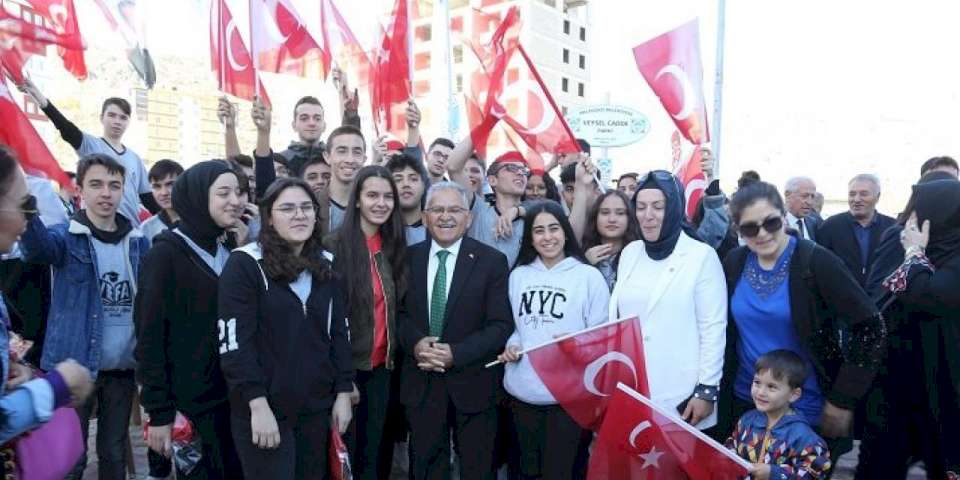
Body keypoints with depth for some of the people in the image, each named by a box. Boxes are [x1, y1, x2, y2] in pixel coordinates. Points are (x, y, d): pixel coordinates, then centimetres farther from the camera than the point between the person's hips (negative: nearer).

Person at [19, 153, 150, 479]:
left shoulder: (138, 241, 5)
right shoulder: (67, 236, -7)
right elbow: (37, 246, -30)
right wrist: (26, 212, -50)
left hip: (123, 368, 3)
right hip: (75, 366, -3)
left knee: (114, 453, 16)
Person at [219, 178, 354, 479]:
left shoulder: (324, 267, 9)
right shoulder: (245, 264, -9)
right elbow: (234, 342, -14)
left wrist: (343, 392, 7)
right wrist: (258, 404, -18)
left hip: (316, 408, 6)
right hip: (264, 410, -5)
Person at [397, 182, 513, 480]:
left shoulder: (492, 261, -7)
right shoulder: (409, 257, 3)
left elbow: (501, 325, -11)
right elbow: (399, 313, 6)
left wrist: (456, 354, -21)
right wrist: (415, 343, -14)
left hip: (472, 383, -2)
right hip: (421, 382, 2)